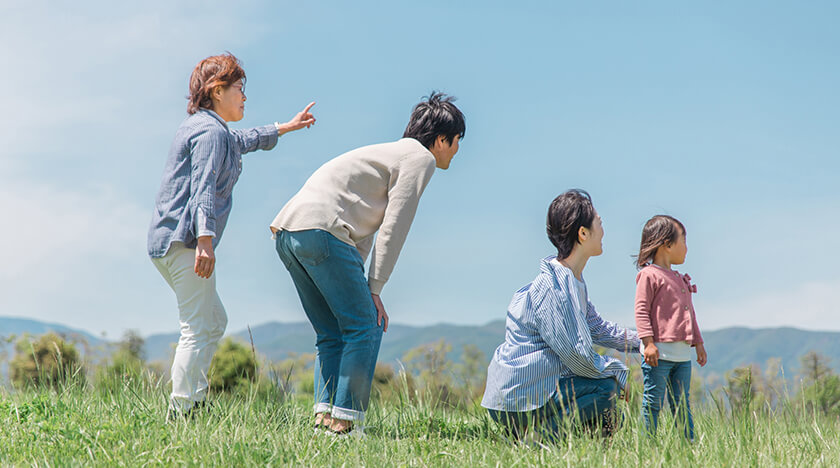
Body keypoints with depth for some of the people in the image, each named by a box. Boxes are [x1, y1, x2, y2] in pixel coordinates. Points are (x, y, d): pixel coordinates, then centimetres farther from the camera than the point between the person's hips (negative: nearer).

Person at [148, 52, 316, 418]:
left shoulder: (208, 129, 25)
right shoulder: (210, 131, -8)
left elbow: (242, 141, 45)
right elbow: (203, 187, -21)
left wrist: (285, 128, 55)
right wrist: (205, 238, -31)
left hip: (168, 241, 11)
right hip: (184, 240, -11)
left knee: (214, 321, 18)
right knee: (197, 330, -13)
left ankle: (192, 400, 16)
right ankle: (181, 414, -16)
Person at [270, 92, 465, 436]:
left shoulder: (390, 154, 32)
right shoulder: (420, 158, 4)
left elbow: (365, 228, 28)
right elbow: (393, 227, -4)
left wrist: (354, 283, 21)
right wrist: (373, 289, -2)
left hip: (287, 232, 9)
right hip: (321, 229, -9)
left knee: (333, 334, 14)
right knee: (365, 326, -4)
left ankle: (324, 417, 6)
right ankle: (345, 422, -7)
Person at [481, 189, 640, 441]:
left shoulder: (572, 281, 12)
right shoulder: (552, 288, -20)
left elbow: (597, 328, 27)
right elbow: (579, 358, -21)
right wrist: (618, 370, -5)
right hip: (516, 400, -10)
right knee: (605, 387, -17)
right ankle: (543, 438, -12)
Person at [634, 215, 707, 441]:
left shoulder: (680, 279, 21)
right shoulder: (649, 275, -6)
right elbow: (641, 311, -11)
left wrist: (698, 342, 26)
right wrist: (648, 342, -19)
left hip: (683, 353, 8)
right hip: (659, 352, -8)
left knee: (682, 404, 12)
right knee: (653, 402, -4)